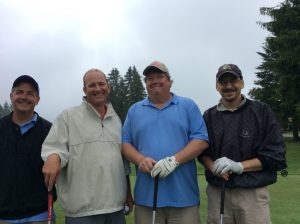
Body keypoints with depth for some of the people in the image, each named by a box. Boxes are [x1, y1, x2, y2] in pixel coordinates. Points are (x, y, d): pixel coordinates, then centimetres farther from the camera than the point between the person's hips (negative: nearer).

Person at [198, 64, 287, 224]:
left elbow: (276, 157, -3)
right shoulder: (209, 116, 8)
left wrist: (239, 166, -15)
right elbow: (202, 152, 11)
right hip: (216, 192, 2)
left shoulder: (262, 111, 0)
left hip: (253, 193, -2)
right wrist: (214, 167, -11)